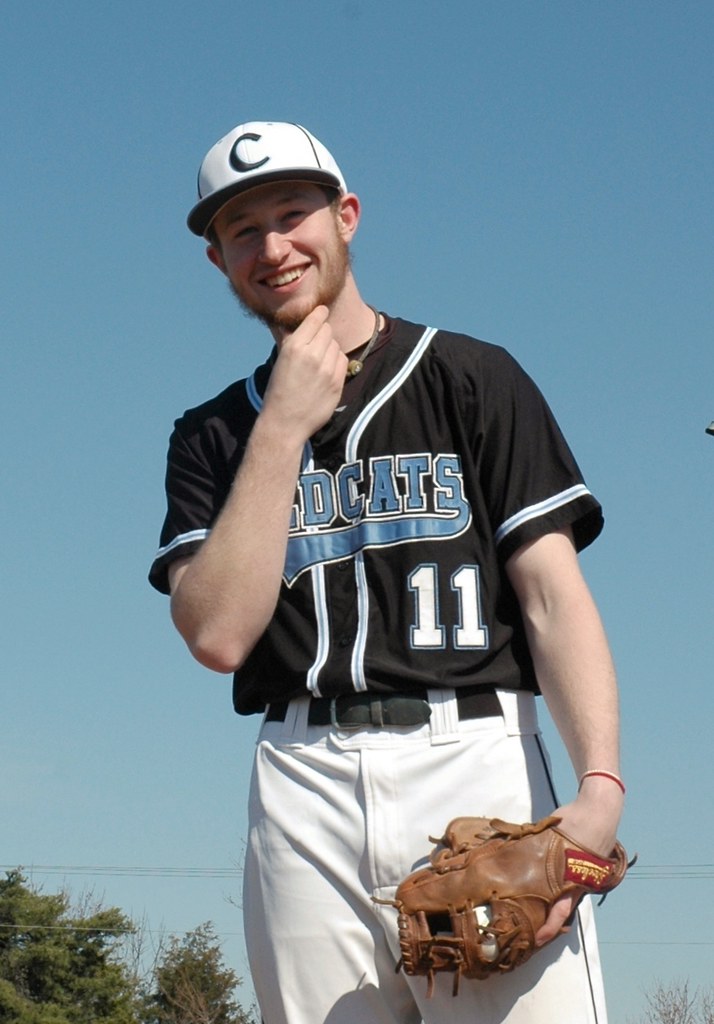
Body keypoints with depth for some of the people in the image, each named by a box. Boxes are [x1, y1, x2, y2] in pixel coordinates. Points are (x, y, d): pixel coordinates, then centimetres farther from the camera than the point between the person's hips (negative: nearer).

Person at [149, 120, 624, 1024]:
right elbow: (220, 634, 1)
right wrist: (285, 427, -1)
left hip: (478, 759, -2)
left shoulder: (471, 379, 9)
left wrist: (599, 786, -15)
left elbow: (554, 596, 0)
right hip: (305, 791, 2)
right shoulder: (214, 436, 17)